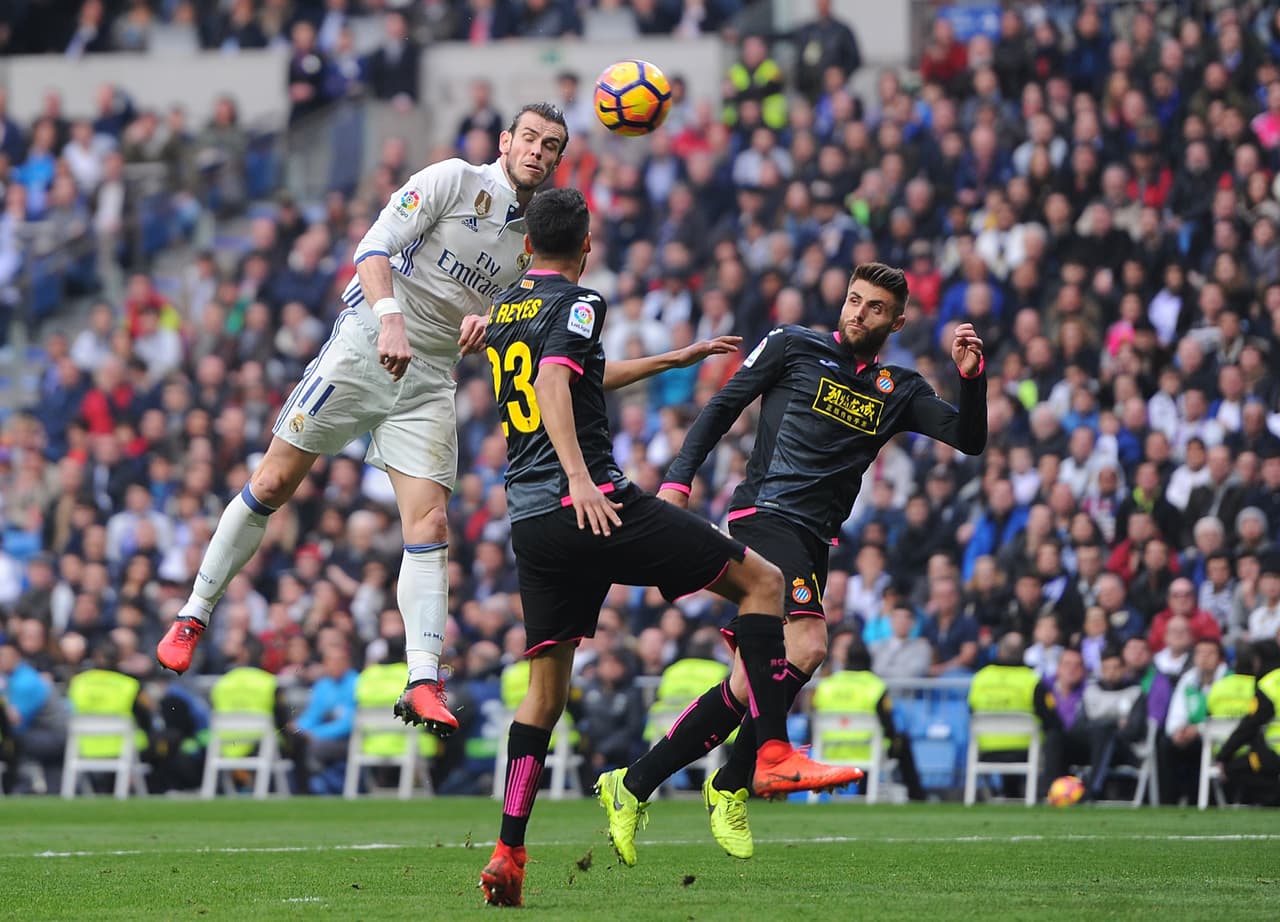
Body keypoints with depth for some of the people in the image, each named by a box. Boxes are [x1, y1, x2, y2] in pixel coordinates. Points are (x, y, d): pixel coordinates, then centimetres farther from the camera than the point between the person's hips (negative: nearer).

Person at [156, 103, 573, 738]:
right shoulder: (455, 180, -6)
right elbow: (374, 248, -14)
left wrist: (484, 323, -5)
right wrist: (391, 317, -30)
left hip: (431, 377, 4)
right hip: (365, 347, -4)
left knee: (430, 525, -8)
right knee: (273, 483, -4)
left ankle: (423, 684, -12)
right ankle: (195, 615, 10)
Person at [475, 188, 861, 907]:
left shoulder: (504, 310, 22)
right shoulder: (577, 303, -3)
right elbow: (553, 382, -22)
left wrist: (676, 357, 48)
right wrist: (579, 476, -33)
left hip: (530, 520, 8)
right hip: (596, 505, -8)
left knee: (546, 687, 12)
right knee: (762, 579, 2)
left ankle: (508, 853, 1)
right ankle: (774, 753, -7)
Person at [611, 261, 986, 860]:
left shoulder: (899, 391, 16)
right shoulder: (794, 348, 6)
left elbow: (969, 440, 8)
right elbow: (722, 407, 7)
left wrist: (971, 378, -9)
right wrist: (679, 477, -4)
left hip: (813, 540, 6)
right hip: (765, 513, -6)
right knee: (806, 648, -24)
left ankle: (637, 783, 6)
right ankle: (732, 788, -13)